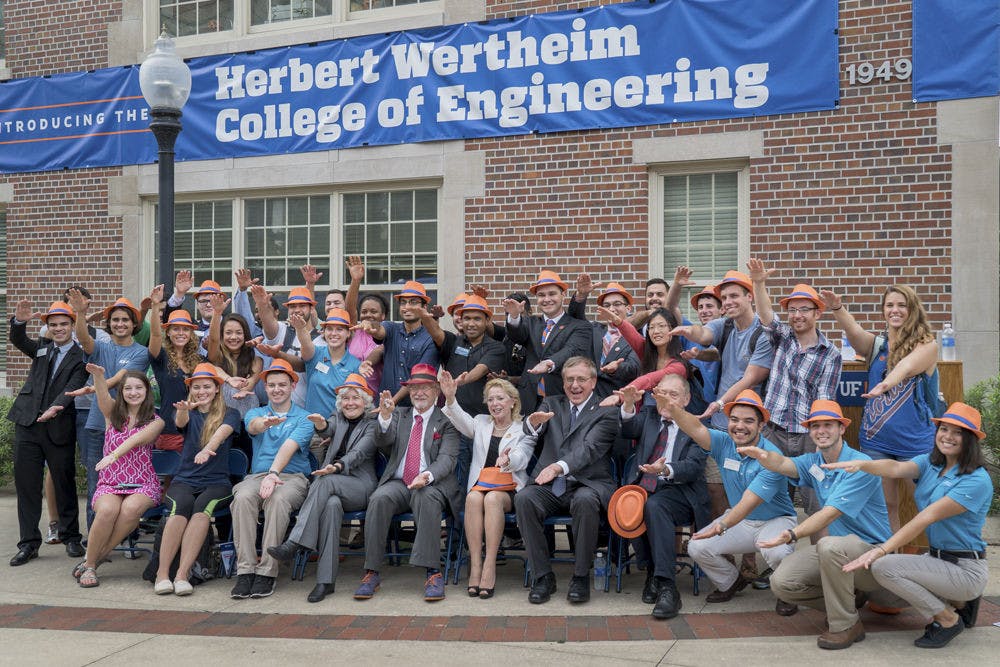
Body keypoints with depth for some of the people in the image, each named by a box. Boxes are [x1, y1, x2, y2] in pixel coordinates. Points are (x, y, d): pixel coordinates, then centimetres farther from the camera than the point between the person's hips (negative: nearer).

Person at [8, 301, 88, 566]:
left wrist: (56, 407, -31)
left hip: (59, 427, -3)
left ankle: (70, 537, 19)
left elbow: (73, 388, -13)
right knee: (26, 483, 4)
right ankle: (29, 543, 10)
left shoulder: (80, 357, -1)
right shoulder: (41, 347, 12)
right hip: (28, 424, 4)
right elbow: (18, 340, -4)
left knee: (64, 482, 5)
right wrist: (20, 321, -26)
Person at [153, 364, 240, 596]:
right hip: (184, 480, 1)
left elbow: (222, 432, -13)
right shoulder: (187, 414, 16)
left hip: (217, 483, -1)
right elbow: (180, 422, -9)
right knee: (181, 506, -32)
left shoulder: (229, 414, 10)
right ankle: (162, 573, -34)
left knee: (203, 506, -34)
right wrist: (184, 409, -35)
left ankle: (182, 574, -39)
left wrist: (207, 449, -36)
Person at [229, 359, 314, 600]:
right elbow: (253, 425, -9)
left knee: (277, 499, -36)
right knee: (243, 497, -32)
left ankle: (267, 572, -32)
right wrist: (266, 423, -35)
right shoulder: (256, 413, 19)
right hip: (257, 475, 2)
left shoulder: (304, 418, 9)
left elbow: (289, 447, -10)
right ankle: (245, 571, -30)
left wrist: (273, 474, -28)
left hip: (293, 477, -2)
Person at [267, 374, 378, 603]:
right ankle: (326, 580, -37)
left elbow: (358, 453, -9)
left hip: (360, 487, -2)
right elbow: (328, 430, -4)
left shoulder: (371, 425, 9)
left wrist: (337, 467, -30)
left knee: (325, 481, -33)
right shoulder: (337, 417, 20)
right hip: (333, 489, 2)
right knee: (331, 504, -33)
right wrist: (320, 423, -30)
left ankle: (292, 545, -39)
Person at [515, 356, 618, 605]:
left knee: (585, 500, -36)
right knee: (523, 498, -28)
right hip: (550, 486, 3)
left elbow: (589, 449, -13)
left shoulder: (606, 413, 6)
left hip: (586, 485, -3)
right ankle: (543, 576, -16)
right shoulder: (551, 404, 18)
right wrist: (534, 422, -27)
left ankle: (581, 577, -19)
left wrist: (559, 466, -32)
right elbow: (529, 436, 0)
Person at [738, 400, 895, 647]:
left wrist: (793, 534, -39)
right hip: (839, 551, 7)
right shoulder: (814, 462, 8)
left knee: (830, 545, -39)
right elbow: (783, 465, -13)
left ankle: (847, 625, -19)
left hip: (872, 549, -7)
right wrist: (763, 456, -38)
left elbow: (831, 513, -26)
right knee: (781, 583, -11)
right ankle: (848, 598, 11)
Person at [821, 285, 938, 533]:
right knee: (886, 504, 9)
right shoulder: (876, 344, 7)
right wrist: (837, 308, -37)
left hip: (915, 440, -3)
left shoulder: (927, 345, -4)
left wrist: (886, 384, -47)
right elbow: (854, 332, -16)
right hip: (876, 440, 3)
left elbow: (906, 366, -26)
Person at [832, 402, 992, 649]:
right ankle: (957, 603, 14)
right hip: (938, 559, 8)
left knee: (883, 566, -21)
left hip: (966, 570, -8)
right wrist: (862, 464, -39)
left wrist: (882, 549, -31)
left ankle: (948, 619, -3)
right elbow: (897, 468, -16)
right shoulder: (930, 463, 4)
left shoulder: (977, 481, -17)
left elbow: (928, 516, -25)